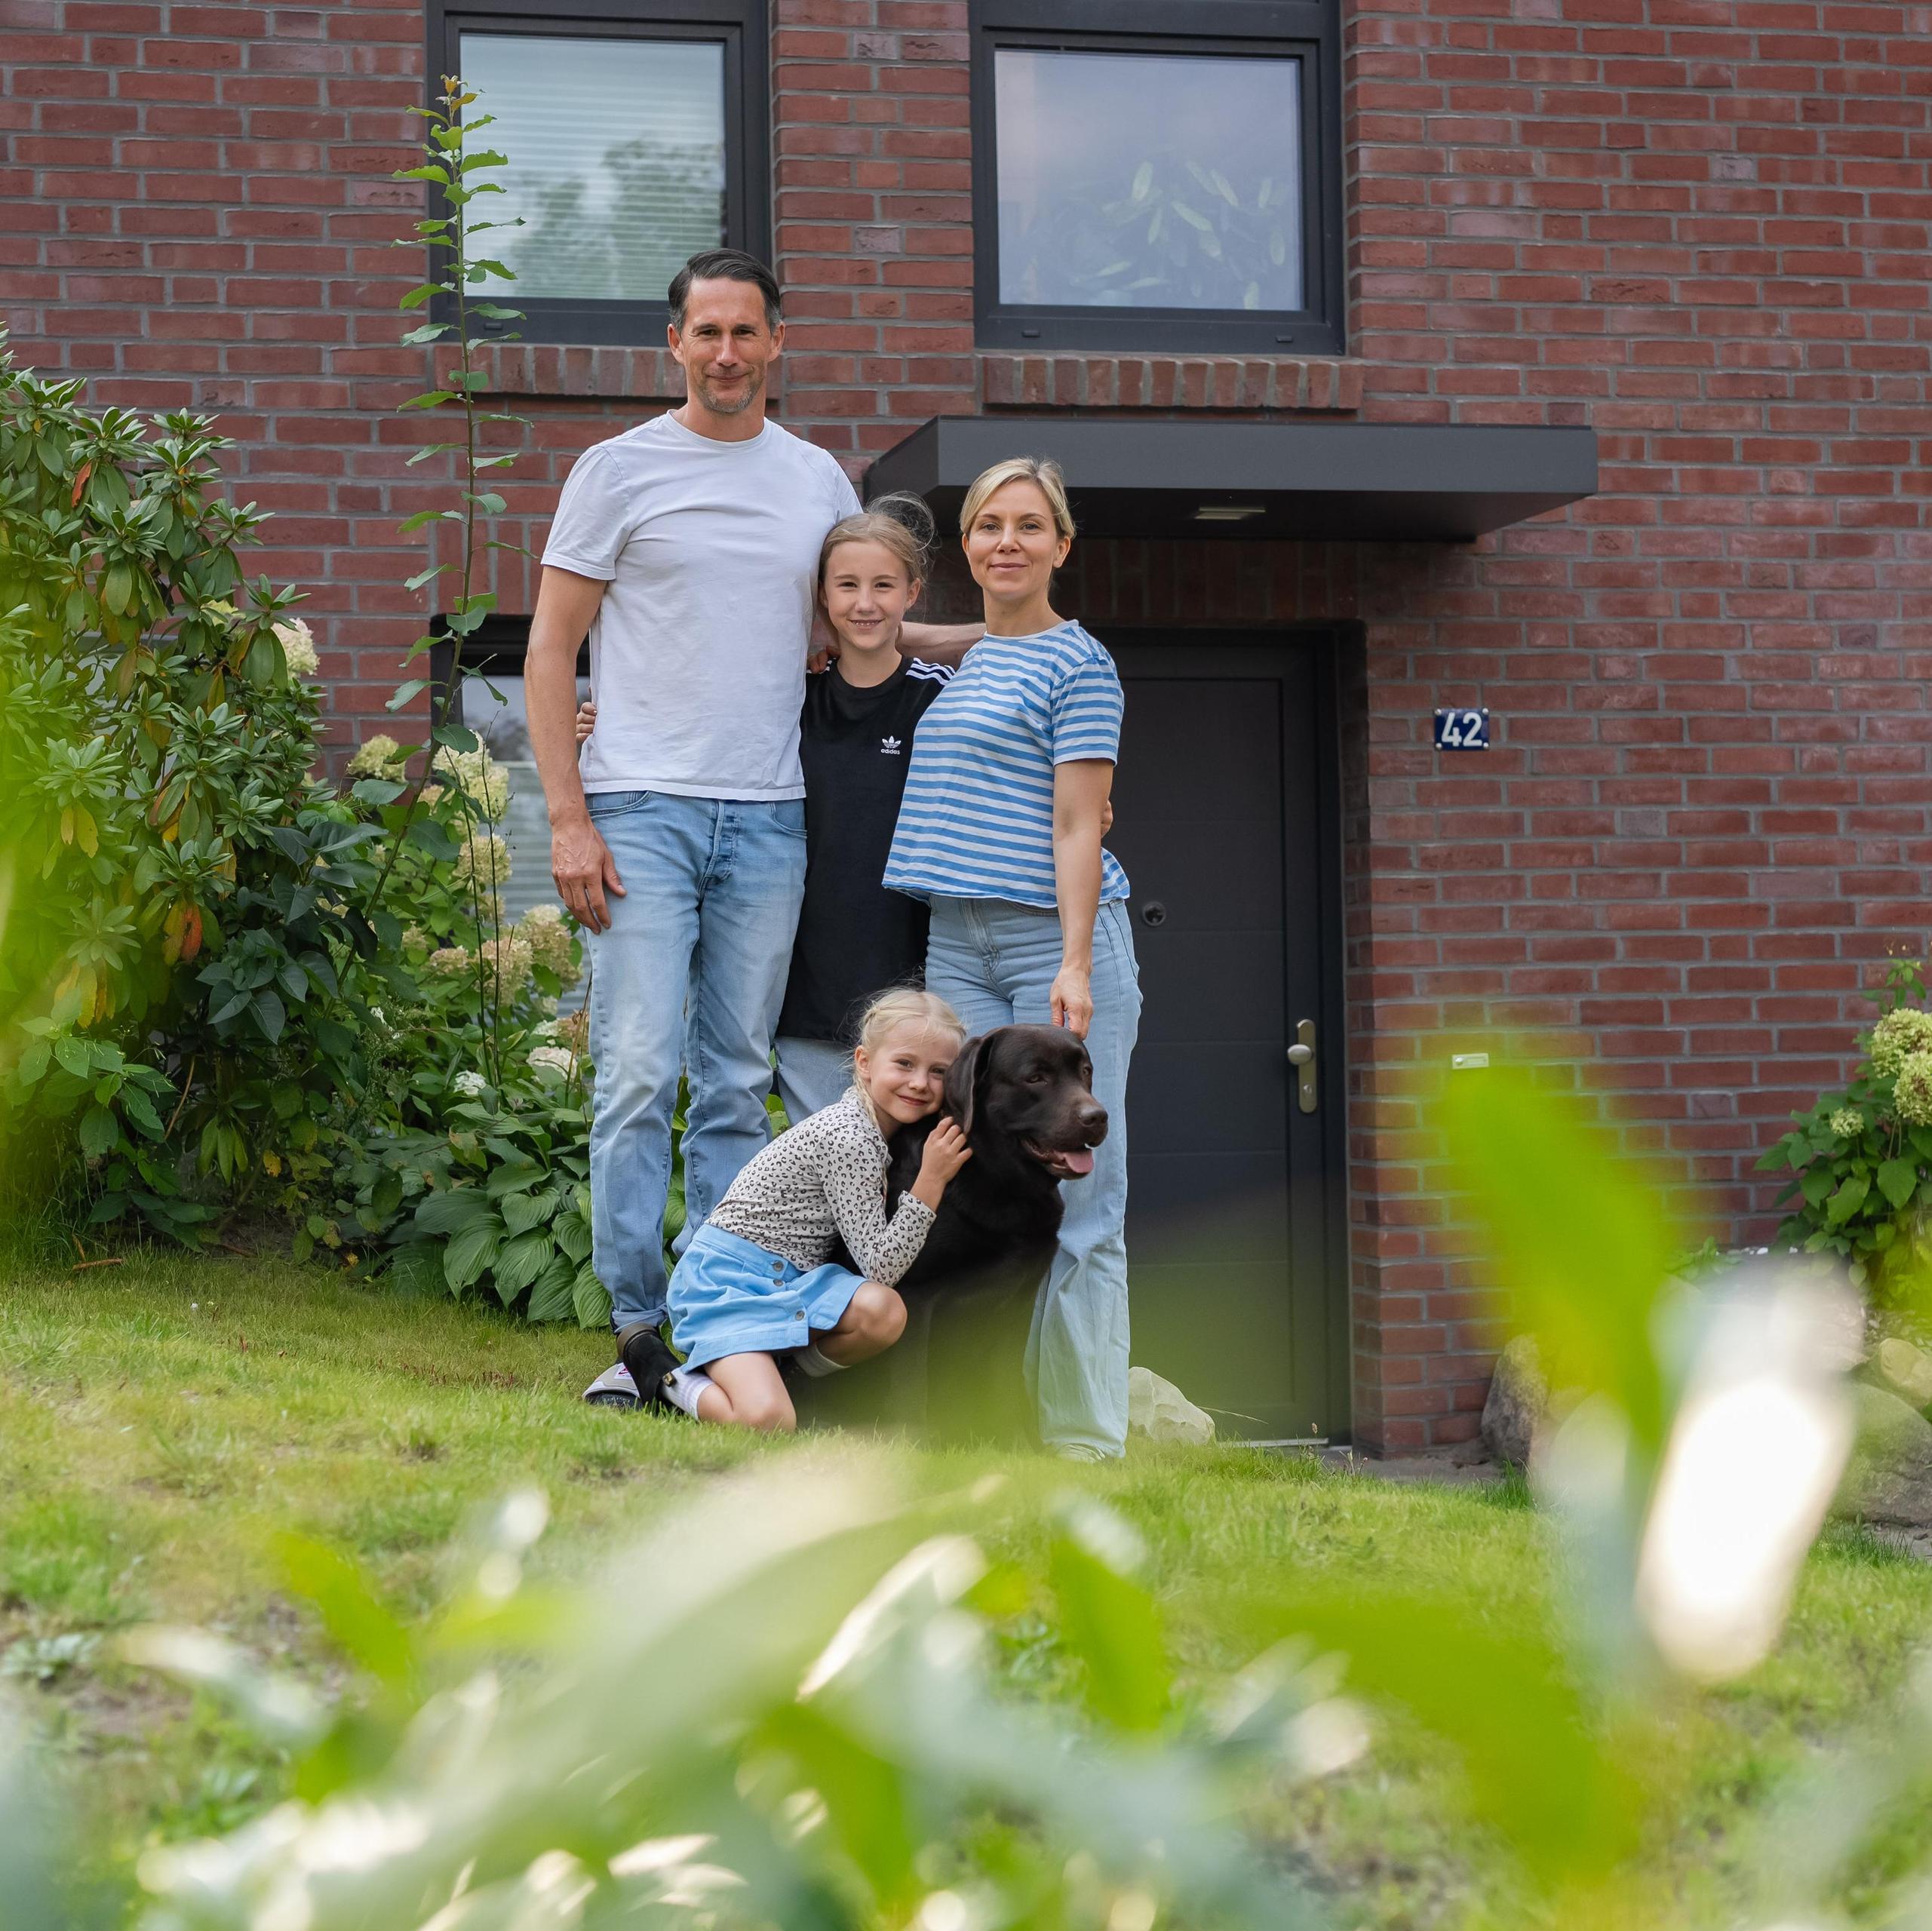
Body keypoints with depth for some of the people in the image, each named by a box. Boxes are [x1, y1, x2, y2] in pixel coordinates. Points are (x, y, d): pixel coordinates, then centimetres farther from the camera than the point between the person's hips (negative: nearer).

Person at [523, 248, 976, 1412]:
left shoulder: (818, 479, 14)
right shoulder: (619, 469, 3)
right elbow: (551, 647, 1)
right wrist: (569, 819, -8)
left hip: (767, 822, 4)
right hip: (644, 811, -3)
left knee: (738, 1086, 6)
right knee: (641, 1074, -9)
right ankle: (636, 1326, -3)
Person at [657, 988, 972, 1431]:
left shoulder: (868, 1121, 9)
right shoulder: (849, 1139, -19)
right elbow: (882, 1268, -17)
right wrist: (932, 1180, -21)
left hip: (788, 1278, 8)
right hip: (725, 1275, -8)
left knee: (885, 1313, -24)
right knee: (768, 1420, -30)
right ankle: (669, 1381, -1)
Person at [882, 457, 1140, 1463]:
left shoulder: (1078, 665, -2)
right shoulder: (958, 663, 17)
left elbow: (1077, 827, -8)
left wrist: (1076, 964, -16)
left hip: (1056, 938, -6)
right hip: (958, 945, 6)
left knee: (1072, 1189, -5)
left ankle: (1084, 1437, -3)